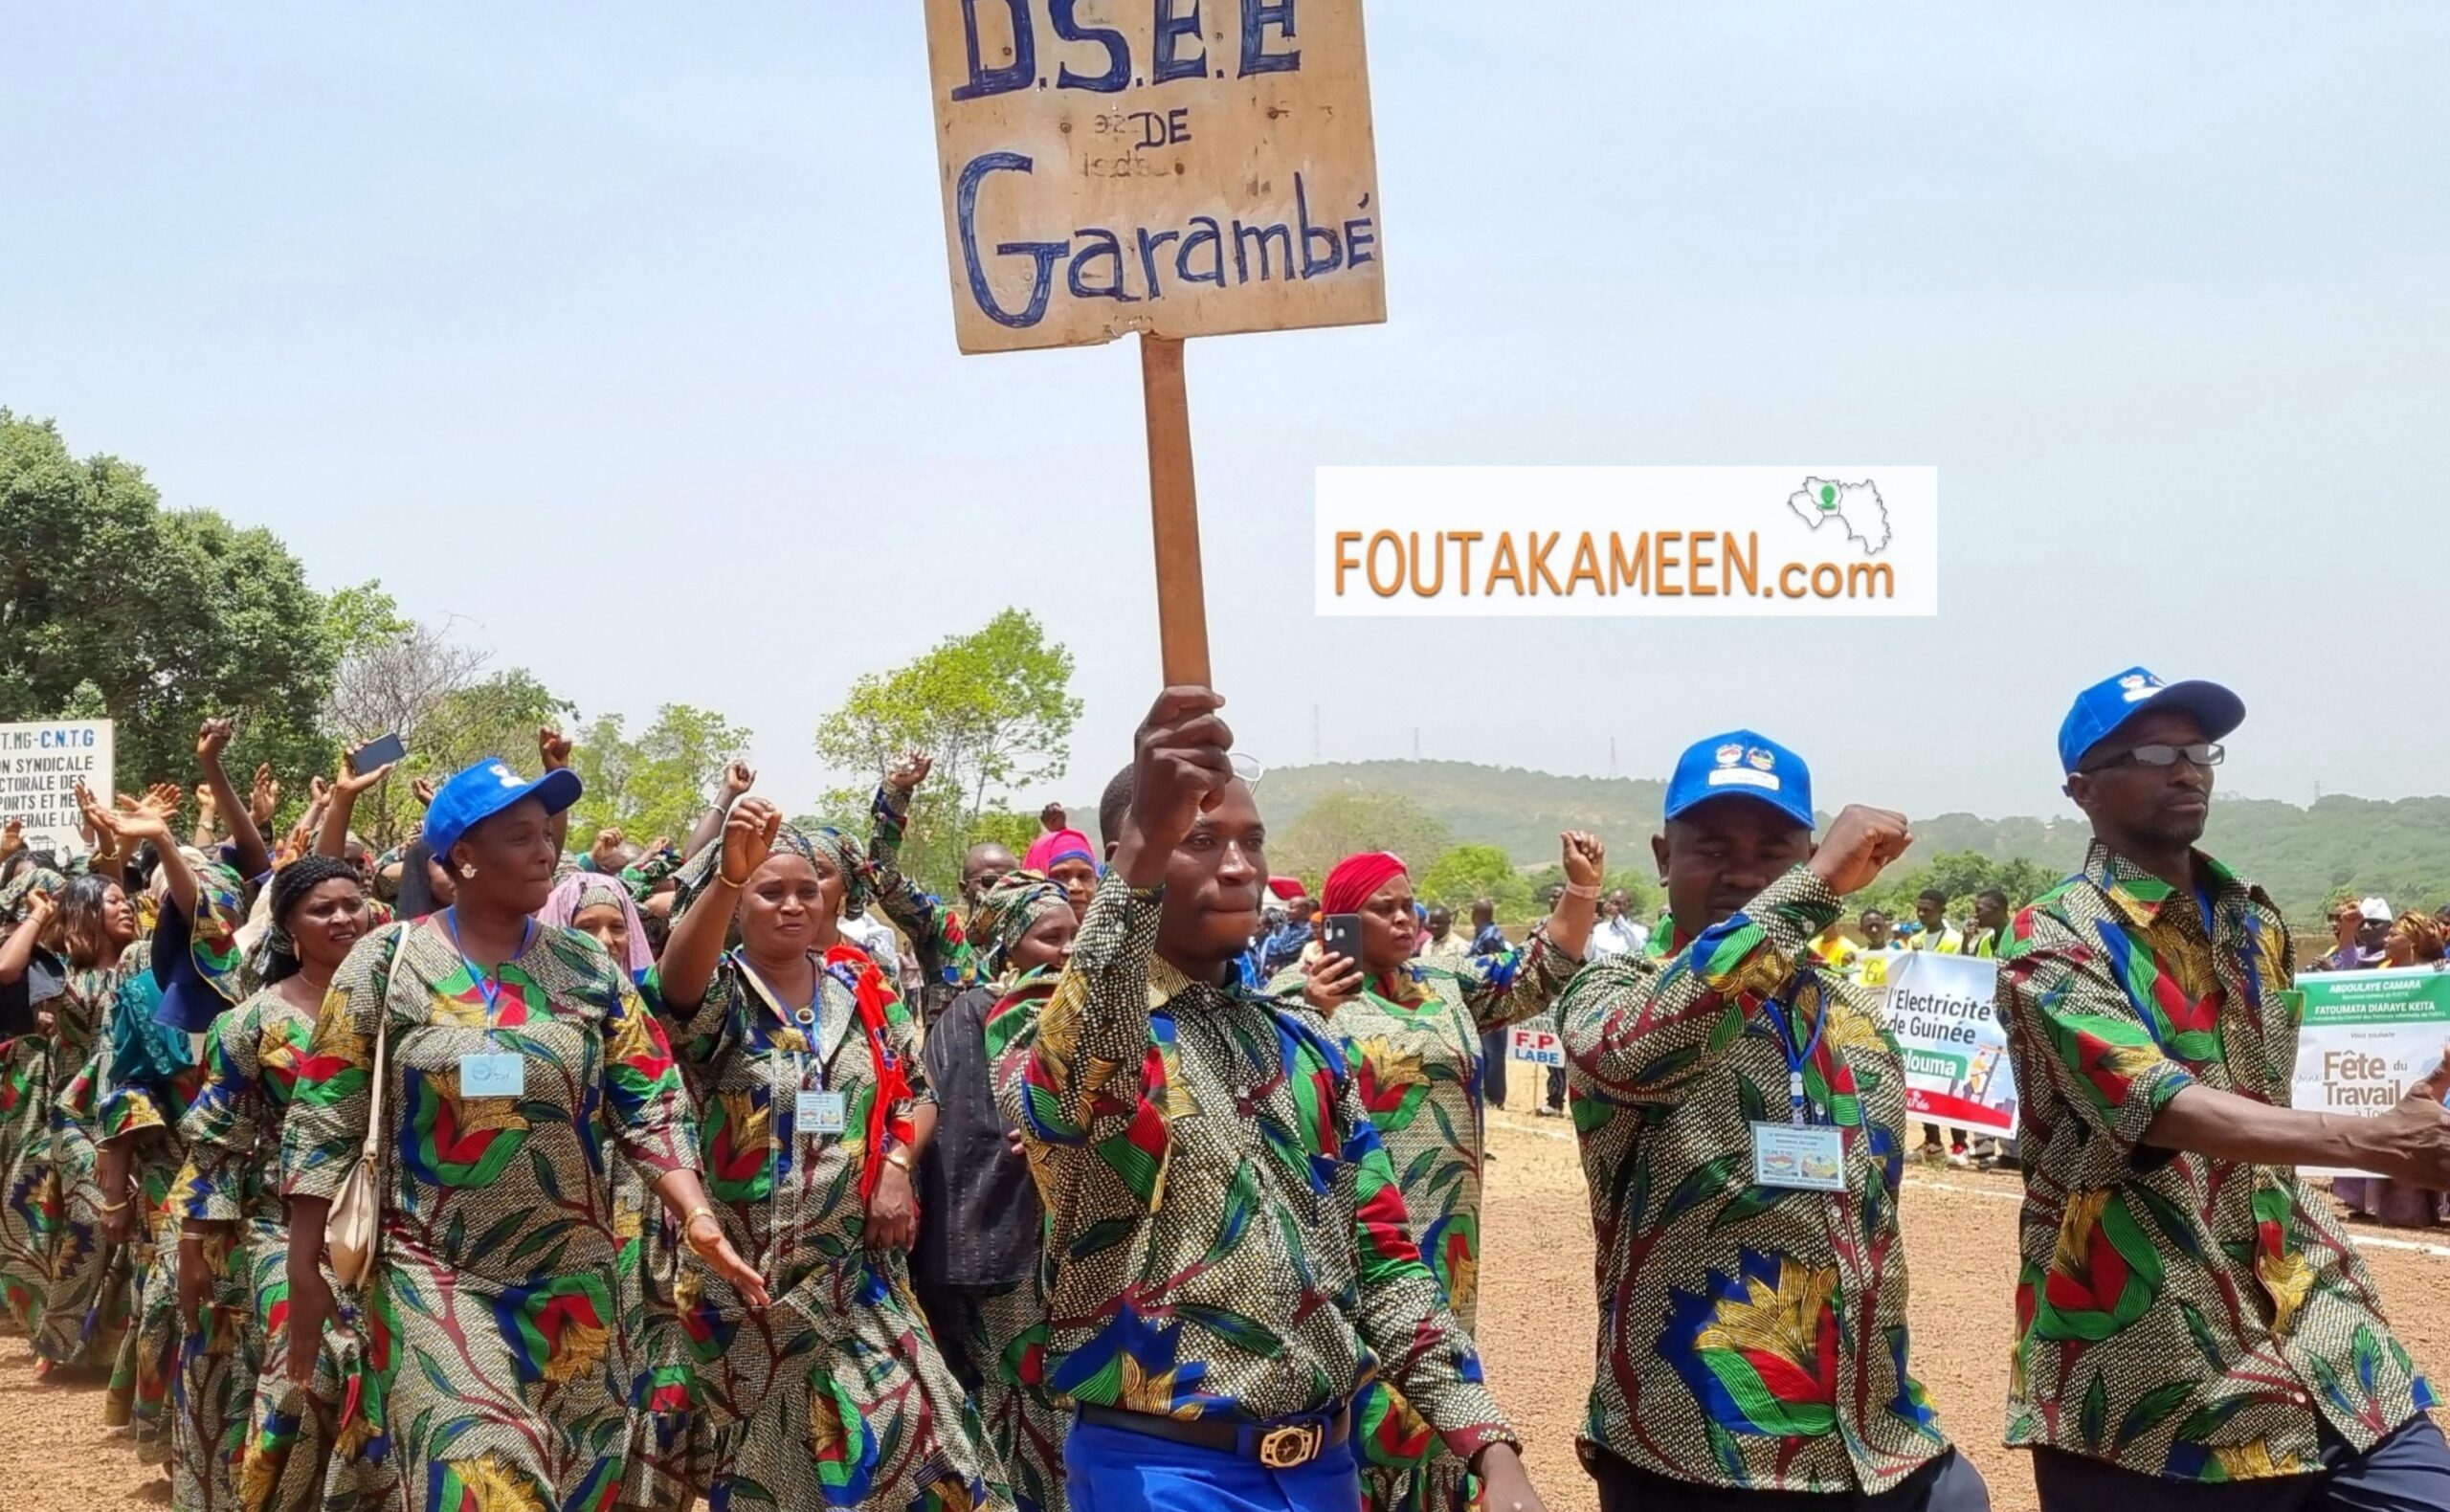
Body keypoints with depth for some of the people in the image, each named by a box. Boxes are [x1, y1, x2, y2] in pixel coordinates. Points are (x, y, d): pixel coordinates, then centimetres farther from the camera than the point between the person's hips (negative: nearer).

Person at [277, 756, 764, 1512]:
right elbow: (323, 1122, -3)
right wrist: (304, 1271, -5)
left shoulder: (591, 971, 4)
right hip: (431, 1279, -3)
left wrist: (697, 1216, -14)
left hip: (571, 1284, 3)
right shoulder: (387, 962, -4)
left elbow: (651, 1108, 2)